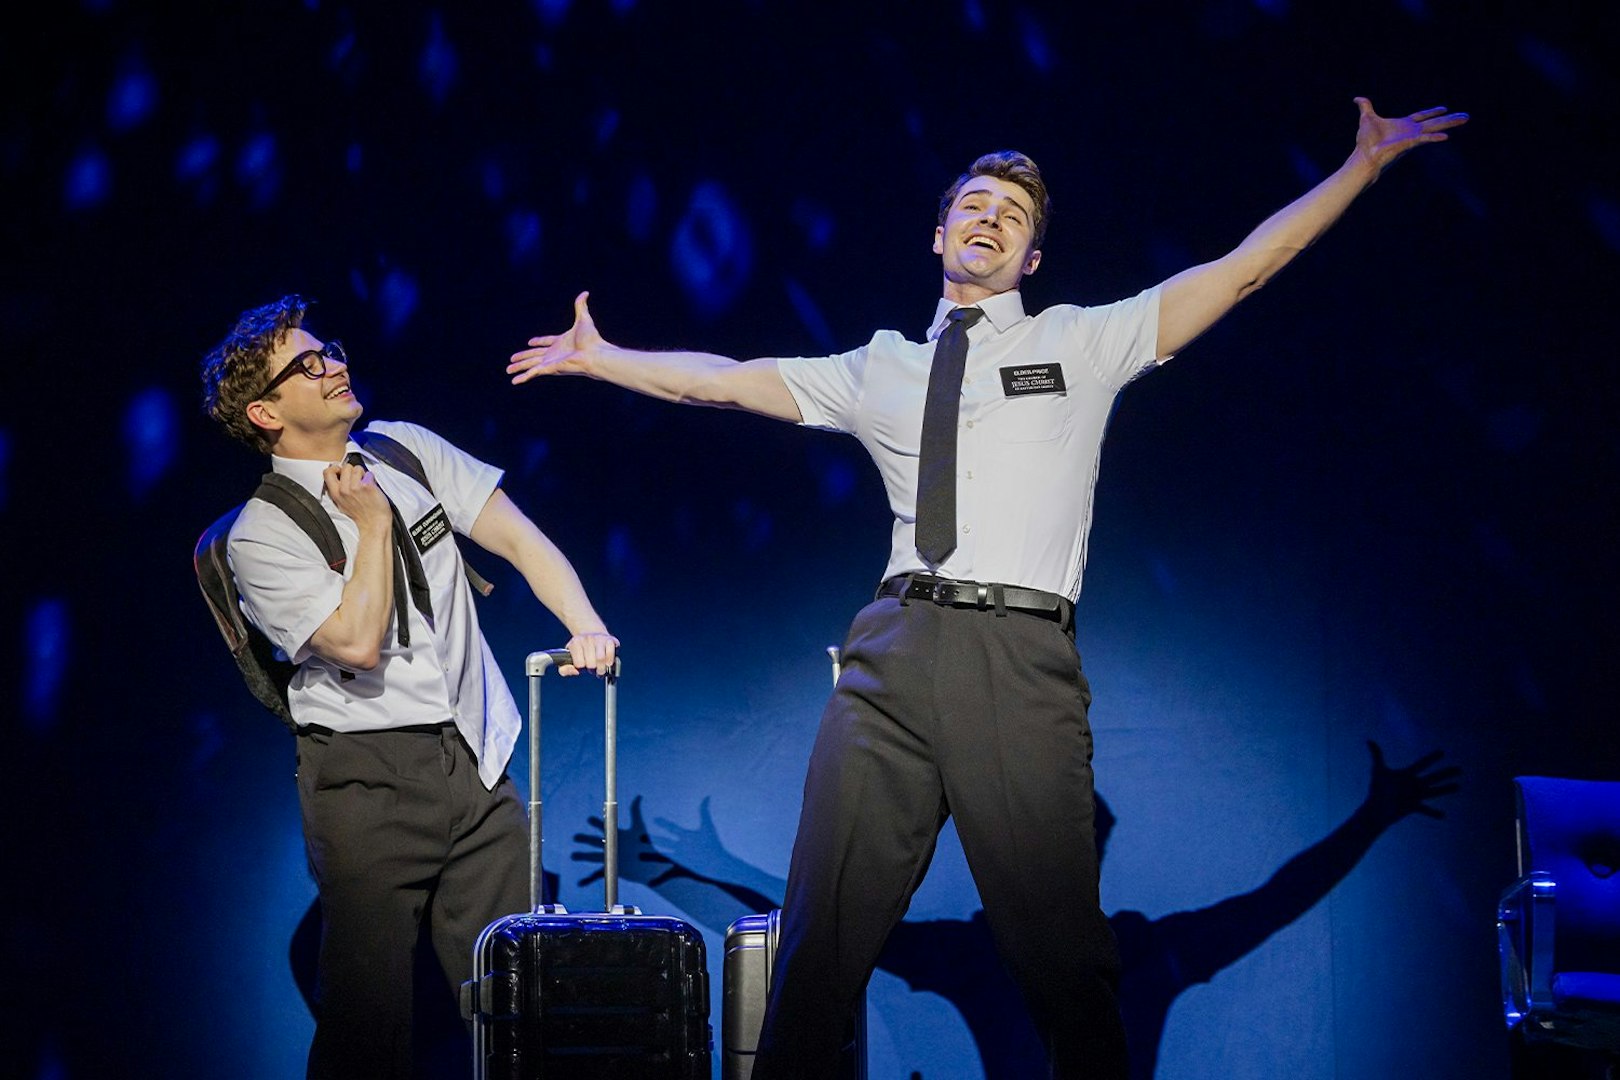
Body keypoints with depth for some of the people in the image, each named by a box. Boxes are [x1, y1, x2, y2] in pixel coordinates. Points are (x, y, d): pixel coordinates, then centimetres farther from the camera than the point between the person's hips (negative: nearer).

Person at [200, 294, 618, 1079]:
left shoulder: (407, 450, 9)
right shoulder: (261, 536, -7)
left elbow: (520, 539, 5)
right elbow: (357, 642, -17)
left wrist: (585, 624, -11)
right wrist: (373, 522, -10)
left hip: (475, 757, 5)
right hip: (368, 773, -5)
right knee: (369, 1008, -6)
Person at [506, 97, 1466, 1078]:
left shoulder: (1080, 344, 14)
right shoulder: (883, 369, 21)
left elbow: (1243, 269, 11)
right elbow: (724, 380, 24)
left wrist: (1366, 164, 9)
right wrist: (600, 360, 24)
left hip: (1024, 664, -2)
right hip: (895, 654, 2)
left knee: (1063, 951, -5)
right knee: (824, 932, 1)